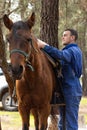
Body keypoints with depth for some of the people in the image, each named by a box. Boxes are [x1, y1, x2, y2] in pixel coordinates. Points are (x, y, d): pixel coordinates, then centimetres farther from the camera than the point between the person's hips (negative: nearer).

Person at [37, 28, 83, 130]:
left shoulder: (72, 50, -13)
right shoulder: (75, 50, 21)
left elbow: (60, 55, -34)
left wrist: (43, 45, -34)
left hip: (71, 90, -11)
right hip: (66, 90, 11)